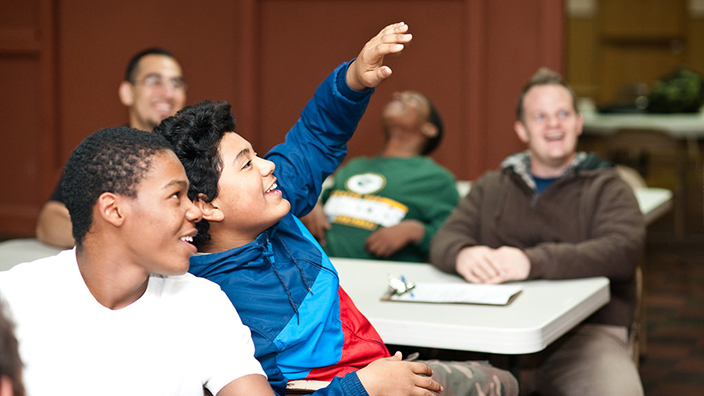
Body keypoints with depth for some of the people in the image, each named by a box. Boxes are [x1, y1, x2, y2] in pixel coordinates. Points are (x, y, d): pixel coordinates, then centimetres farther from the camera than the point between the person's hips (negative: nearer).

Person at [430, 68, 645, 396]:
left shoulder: (607, 188, 12)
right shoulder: (491, 187, 23)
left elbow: (623, 250, -8)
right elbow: (446, 239, 10)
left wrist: (533, 261, -23)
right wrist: (463, 255, -18)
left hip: (587, 331, -2)